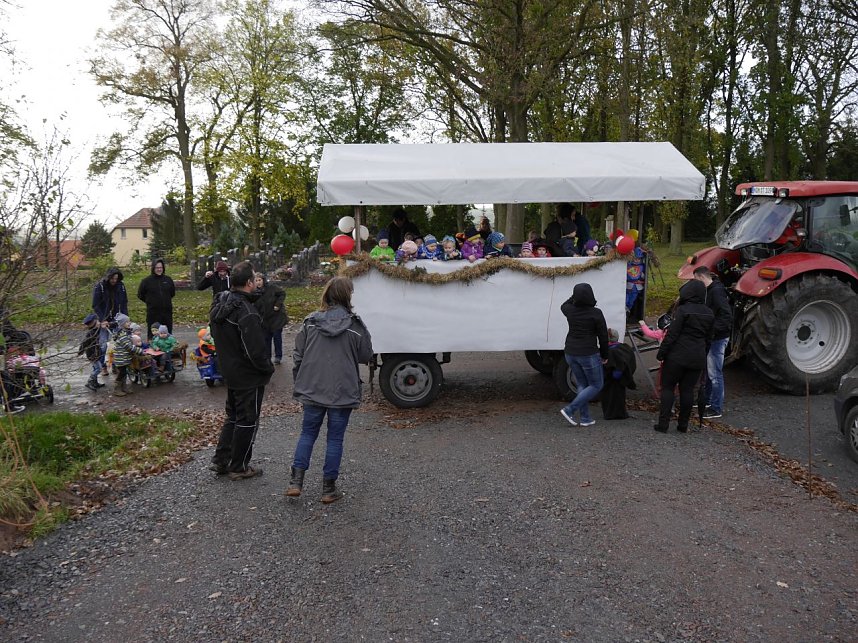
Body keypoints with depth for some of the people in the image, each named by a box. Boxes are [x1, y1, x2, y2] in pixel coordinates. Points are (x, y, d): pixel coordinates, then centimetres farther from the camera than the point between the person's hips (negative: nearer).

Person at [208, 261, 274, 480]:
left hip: (228, 371, 9)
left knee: (233, 416, 23)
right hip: (249, 377, -9)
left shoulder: (220, 304, 2)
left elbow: (216, 336, 13)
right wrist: (268, 368, -11)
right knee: (247, 421, 7)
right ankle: (239, 468, 18)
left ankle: (220, 460, 28)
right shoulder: (246, 312, -27)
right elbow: (255, 350, -28)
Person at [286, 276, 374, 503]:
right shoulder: (355, 326, -9)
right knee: (335, 438, 8)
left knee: (308, 433, 17)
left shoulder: (310, 322, -1)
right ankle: (329, 489, 14)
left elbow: (298, 355, 4)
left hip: (312, 389, 3)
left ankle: (296, 481, 12)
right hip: (343, 391, -2)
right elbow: (366, 356, 0)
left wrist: (299, 380, 16)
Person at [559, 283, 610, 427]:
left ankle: (585, 418, 18)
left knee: (582, 384, 18)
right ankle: (569, 410, -1)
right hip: (588, 354, -6)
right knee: (596, 385, 10)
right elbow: (603, 337, -8)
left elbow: (563, 306, 24)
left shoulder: (570, 310, -3)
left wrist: (576, 296, 24)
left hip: (570, 353, 6)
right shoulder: (595, 313, -15)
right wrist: (605, 355, 4)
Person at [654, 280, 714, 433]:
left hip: (677, 357, -6)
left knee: (667, 387, 2)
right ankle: (683, 425, 14)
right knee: (687, 390, 11)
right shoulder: (709, 314, 9)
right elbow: (708, 338, 15)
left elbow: (672, 334, -15)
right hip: (697, 358, 6)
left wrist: (661, 353, -10)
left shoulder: (682, 310, -13)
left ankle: (663, 424, -3)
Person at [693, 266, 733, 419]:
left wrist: (712, 330, -30)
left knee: (715, 374, -4)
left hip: (718, 338, -10)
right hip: (711, 337, 10)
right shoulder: (710, 291, 12)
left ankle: (716, 408, 4)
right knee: (708, 370, 21)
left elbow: (727, 316, -26)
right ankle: (707, 400, 35)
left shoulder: (716, 291, -19)